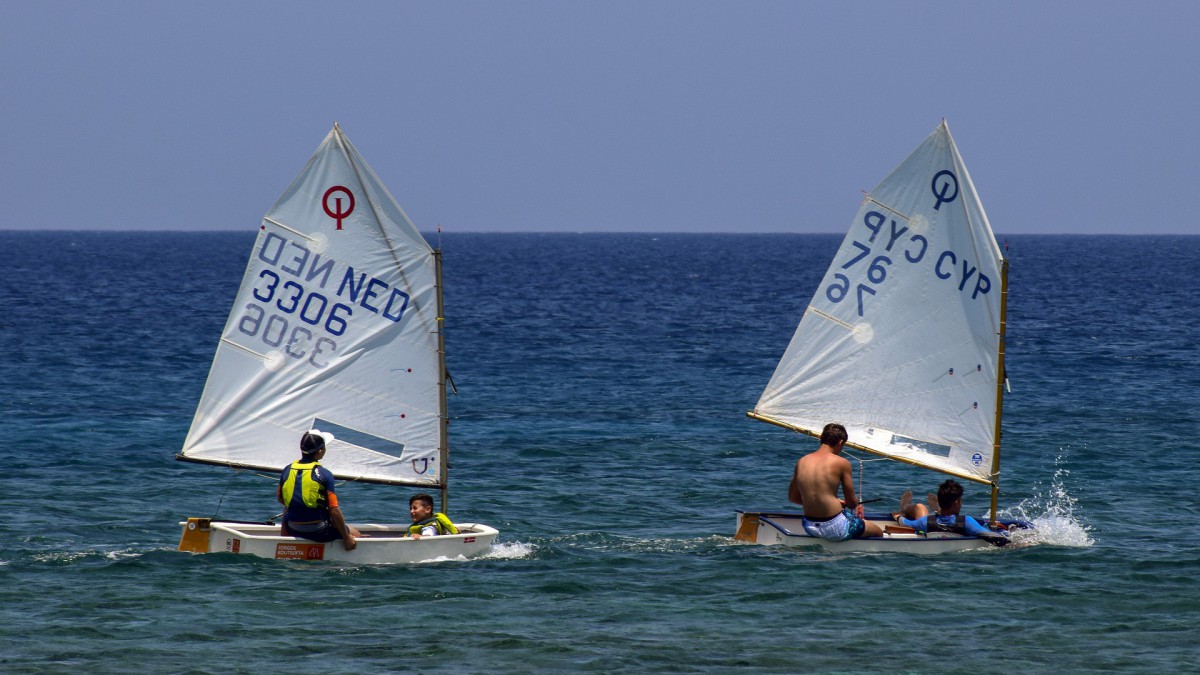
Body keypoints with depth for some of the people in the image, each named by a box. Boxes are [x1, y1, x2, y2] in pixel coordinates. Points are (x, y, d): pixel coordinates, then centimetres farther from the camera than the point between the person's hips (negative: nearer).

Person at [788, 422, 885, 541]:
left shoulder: (801, 462, 3)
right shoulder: (841, 463, -12)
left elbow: (792, 497, 13)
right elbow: (852, 502, -7)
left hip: (809, 527, 6)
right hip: (834, 528, -6)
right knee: (878, 532, 18)